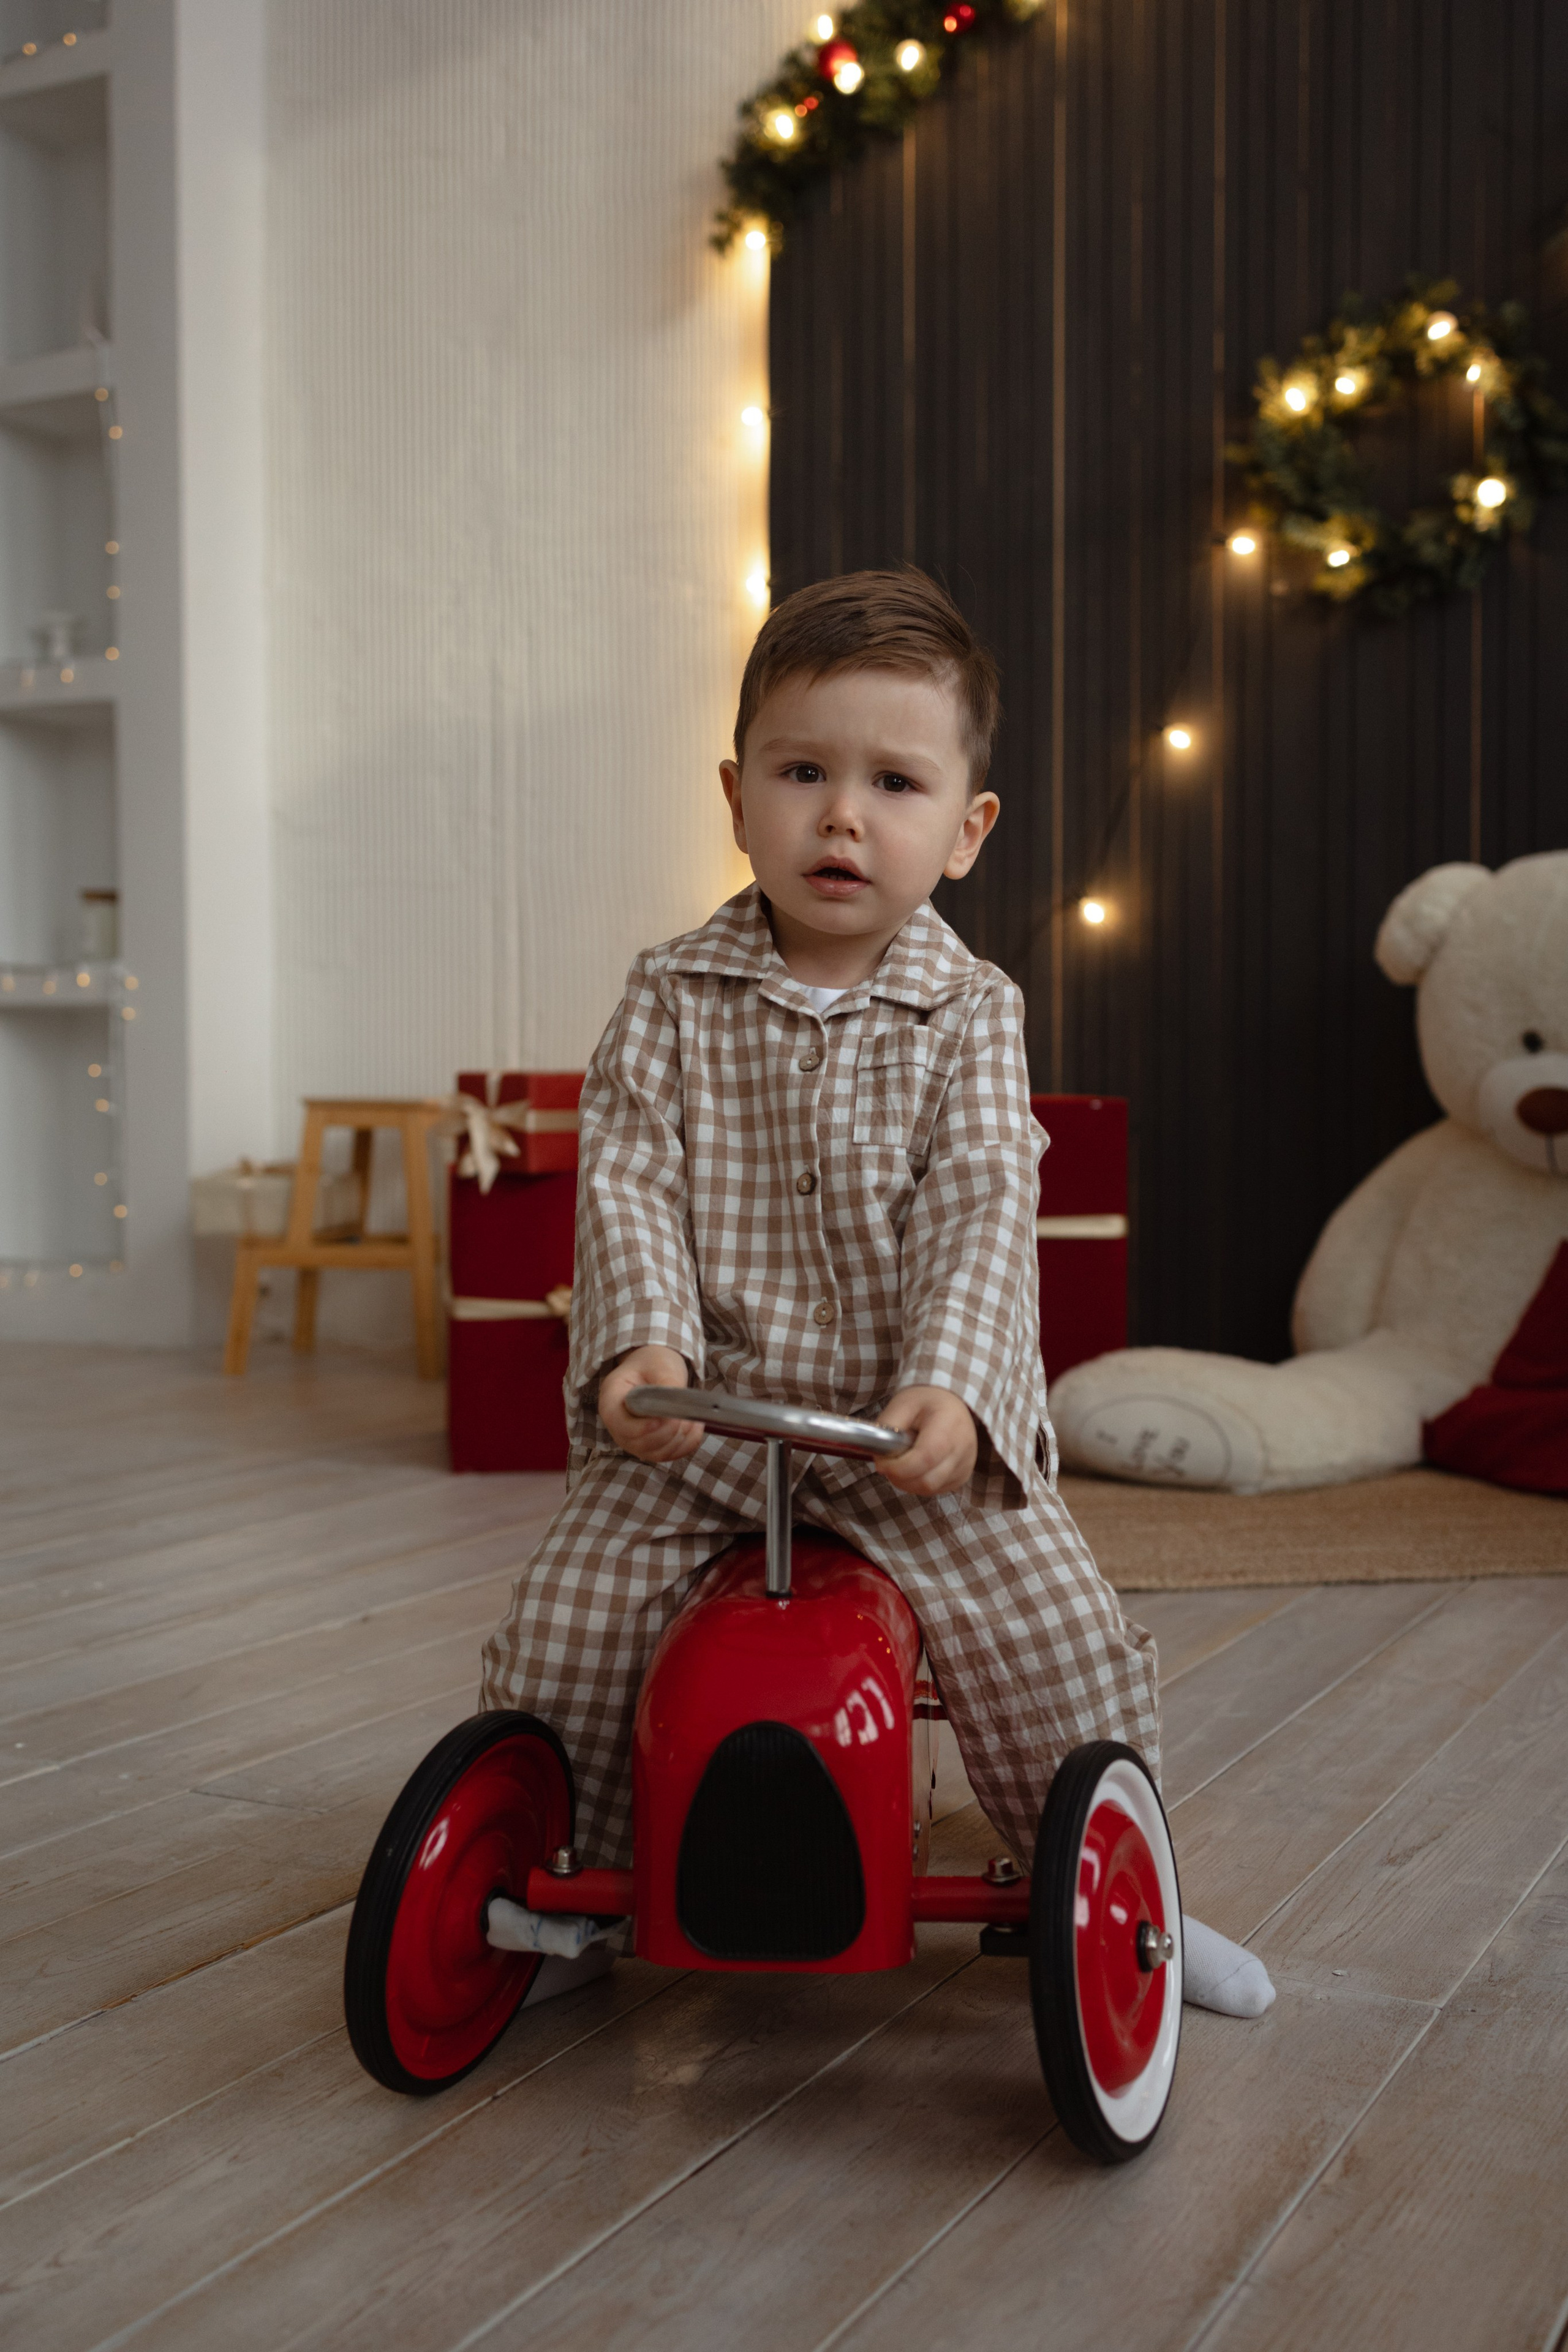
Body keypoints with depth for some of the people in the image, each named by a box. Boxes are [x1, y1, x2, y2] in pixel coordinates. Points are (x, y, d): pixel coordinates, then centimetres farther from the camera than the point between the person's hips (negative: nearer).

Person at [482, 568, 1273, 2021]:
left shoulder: (968, 1015, -2)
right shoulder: (673, 998, 1)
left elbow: (980, 1203, -12)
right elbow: (629, 1177, -6)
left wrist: (945, 1383, -27)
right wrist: (645, 1340, -23)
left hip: (912, 1418, -1)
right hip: (699, 1409, 1)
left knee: (1062, 1651, -13)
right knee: (561, 1633, -9)